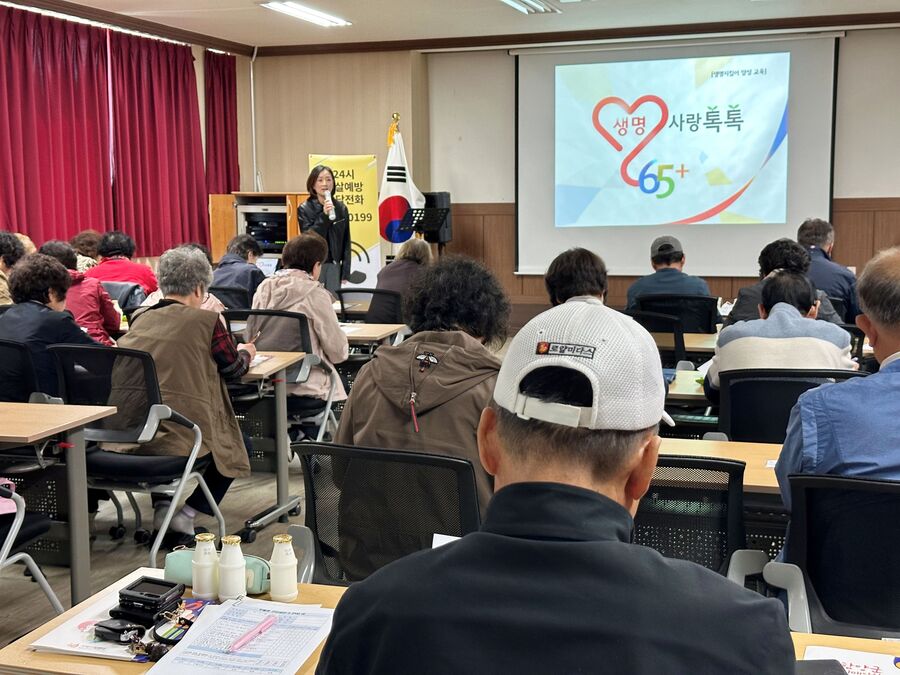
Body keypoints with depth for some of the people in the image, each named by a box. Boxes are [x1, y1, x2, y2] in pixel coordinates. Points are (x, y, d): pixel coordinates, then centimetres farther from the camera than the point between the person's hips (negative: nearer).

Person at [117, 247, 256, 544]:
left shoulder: (140, 318, 9)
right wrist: (246, 353, 33)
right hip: (183, 437, -5)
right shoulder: (206, 321, -4)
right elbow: (234, 368, 10)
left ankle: (162, 506, 25)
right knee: (238, 444, 21)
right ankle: (185, 513, 7)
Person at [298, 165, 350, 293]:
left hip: (334, 266, 3)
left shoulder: (341, 208, 7)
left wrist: (345, 272, 4)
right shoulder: (304, 209, -1)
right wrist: (324, 216, -19)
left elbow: (346, 242, 8)